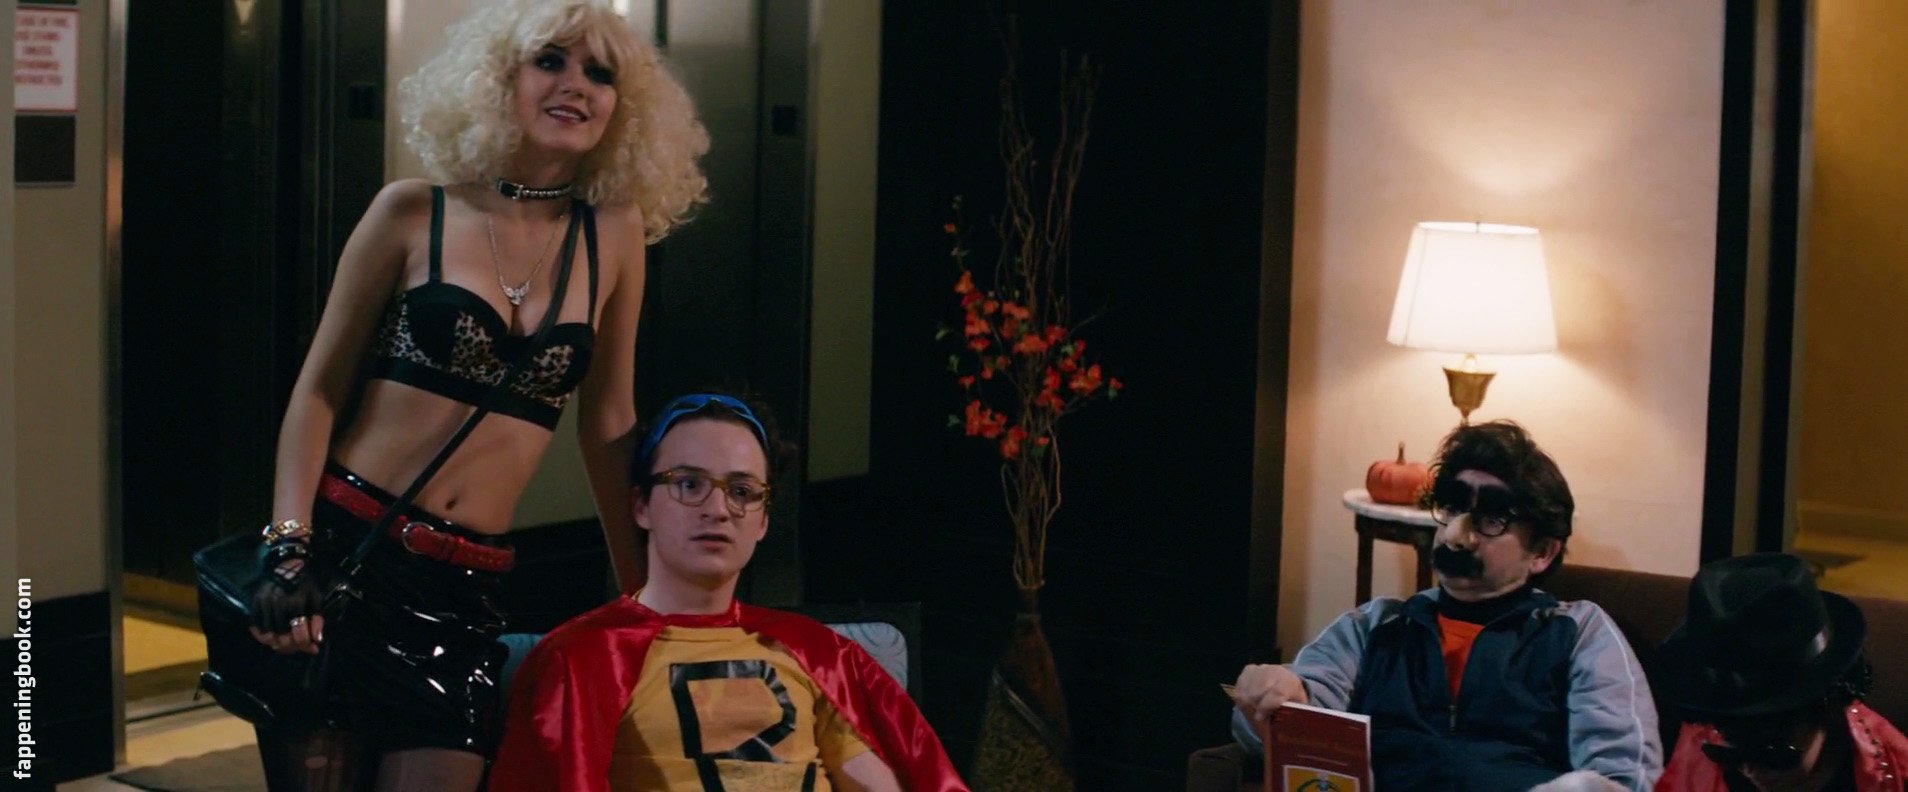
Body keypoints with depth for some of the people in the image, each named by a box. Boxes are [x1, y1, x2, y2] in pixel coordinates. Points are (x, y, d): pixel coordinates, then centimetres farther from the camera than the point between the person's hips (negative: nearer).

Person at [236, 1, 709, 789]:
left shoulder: (613, 236, 5)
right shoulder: (411, 214, 0)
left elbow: (606, 425, 13)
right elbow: (319, 389, 1)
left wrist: (641, 593, 16)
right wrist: (289, 551, -11)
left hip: (463, 589, 2)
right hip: (341, 554, -2)